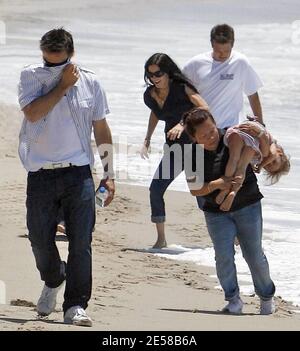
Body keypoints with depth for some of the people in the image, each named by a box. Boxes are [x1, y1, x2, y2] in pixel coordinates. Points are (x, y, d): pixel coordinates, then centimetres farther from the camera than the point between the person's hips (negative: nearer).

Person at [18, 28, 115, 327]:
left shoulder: (89, 82, 5)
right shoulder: (31, 77, 0)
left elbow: (101, 129, 12)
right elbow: (33, 113, -17)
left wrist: (109, 173, 9)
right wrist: (64, 85, -13)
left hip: (78, 173, 0)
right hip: (41, 175, 0)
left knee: (81, 242, -7)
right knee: (40, 239, 4)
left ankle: (75, 306, -2)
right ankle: (53, 280, 34)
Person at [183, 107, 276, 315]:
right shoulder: (193, 158, -12)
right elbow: (195, 190, -9)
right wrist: (217, 184, -26)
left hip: (248, 206, 0)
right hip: (217, 212, 0)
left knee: (254, 254, 2)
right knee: (224, 256, -12)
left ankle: (267, 297, 24)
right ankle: (233, 299, 8)